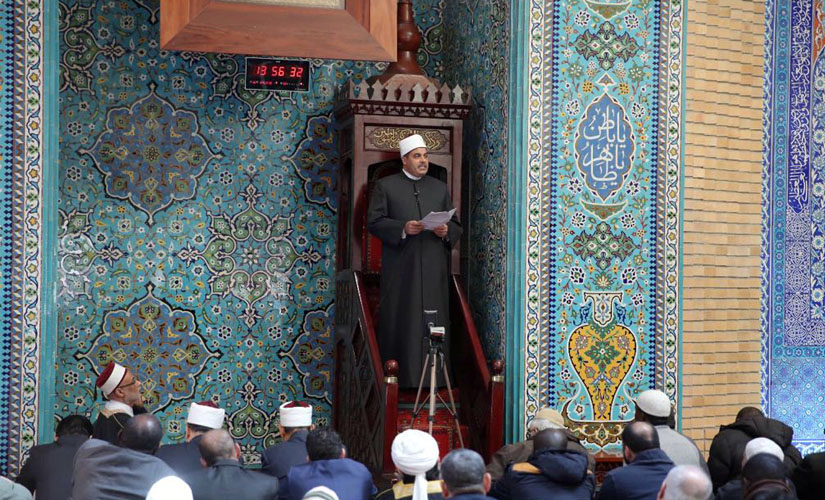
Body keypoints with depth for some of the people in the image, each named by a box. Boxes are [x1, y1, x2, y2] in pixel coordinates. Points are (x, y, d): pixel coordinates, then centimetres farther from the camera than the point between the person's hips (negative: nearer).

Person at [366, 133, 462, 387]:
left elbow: (456, 225, 18)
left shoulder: (440, 188, 17)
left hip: (434, 269, 3)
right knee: (400, 319, -3)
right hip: (400, 268, -3)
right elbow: (374, 222, -1)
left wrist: (446, 231, -5)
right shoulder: (385, 186, 7)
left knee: (434, 320, 0)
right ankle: (399, 376, 3)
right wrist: (403, 228, -15)